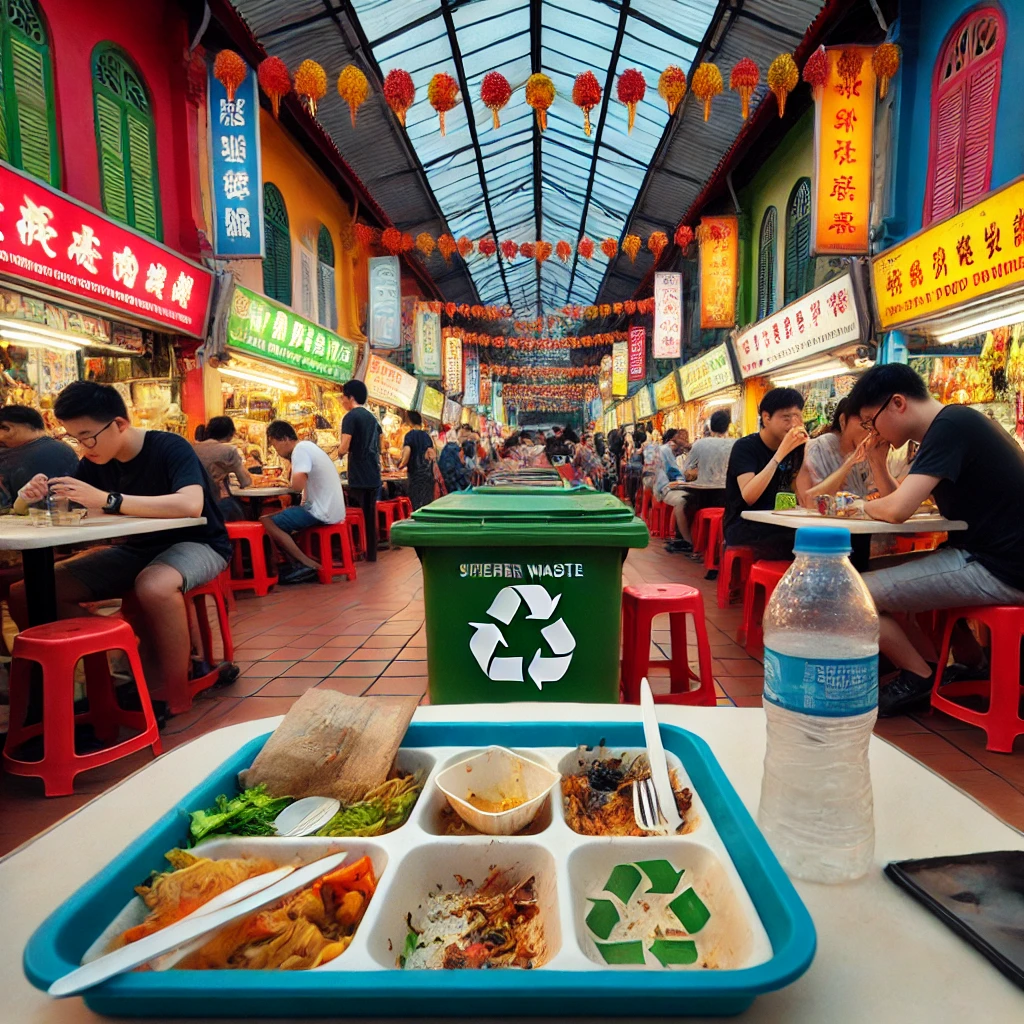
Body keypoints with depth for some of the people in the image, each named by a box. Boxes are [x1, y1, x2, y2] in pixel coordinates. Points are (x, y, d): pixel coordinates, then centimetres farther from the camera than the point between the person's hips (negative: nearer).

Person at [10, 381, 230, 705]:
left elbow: (191, 505, -38)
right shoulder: (96, 463, 0)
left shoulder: (169, 447, -20)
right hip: (137, 550, 7)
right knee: (26, 594, -7)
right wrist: (33, 497, -18)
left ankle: (171, 694, -25)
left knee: (154, 586, -42)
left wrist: (107, 499, -40)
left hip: (196, 544, -7)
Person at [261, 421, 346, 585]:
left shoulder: (300, 449, -13)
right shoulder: (307, 446, 16)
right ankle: (297, 564, 10)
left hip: (322, 512, -10)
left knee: (266, 521, -7)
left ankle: (307, 564, -5)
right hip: (329, 510, 10)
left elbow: (298, 485, -25)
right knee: (278, 517, 20)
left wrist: (290, 483, -5)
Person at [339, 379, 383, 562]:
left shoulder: (350, 417, -10)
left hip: (359, 478, -7)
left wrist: (338, 452, 4)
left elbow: (344, 448, -17)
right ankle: (371, 554, 18)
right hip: (373, 476, 7)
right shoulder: (372, 417, 14)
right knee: (370, 516, 12)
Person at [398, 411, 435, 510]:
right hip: (428, 473, 5)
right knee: (427, 501, 9)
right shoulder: (426, 435, 10)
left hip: (416, 473, -5)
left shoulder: (409, 435, -6)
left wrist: (402, 464, -9)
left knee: (417, 503, -2)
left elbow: (407, 451, -22)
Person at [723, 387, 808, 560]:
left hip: (778, 524, 6)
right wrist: (781, 452, -26)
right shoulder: (745, 447, -9)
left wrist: (805, 448, -7)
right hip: (743, 528, -6)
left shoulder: (794, 448, 9)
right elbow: (749, 497, -25)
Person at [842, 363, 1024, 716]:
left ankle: (921, 678, 7)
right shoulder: (954, 424, 13)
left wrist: (863, 506, -6)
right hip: (992, 556, 11)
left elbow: (897, 510, -27)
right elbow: (898, 501, 18)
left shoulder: (950, 426, -17)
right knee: (891, 575, 27)